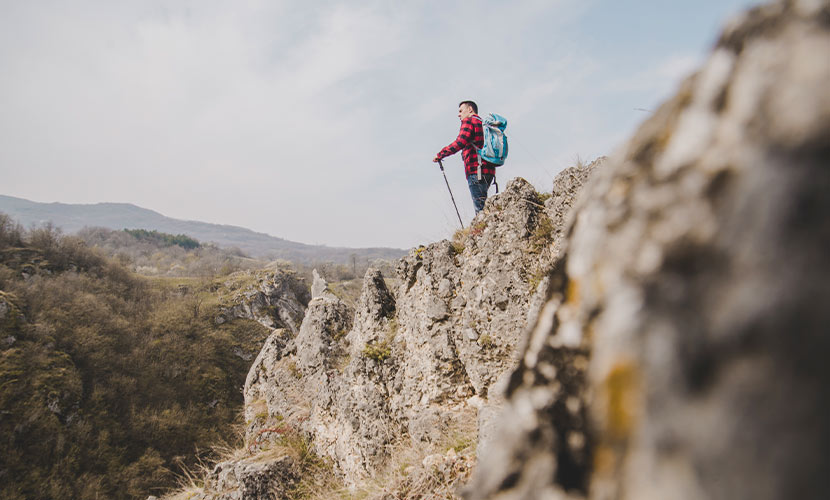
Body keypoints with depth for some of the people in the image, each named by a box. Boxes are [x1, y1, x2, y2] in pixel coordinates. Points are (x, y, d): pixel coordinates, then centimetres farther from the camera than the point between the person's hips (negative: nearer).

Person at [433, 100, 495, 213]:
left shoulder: (469, 121, 0)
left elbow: (459, 143, -14)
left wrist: (440, 155, -6)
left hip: (476, 171, -9)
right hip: (489, 171, 9)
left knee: (480, 208, -12)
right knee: (482, 206, 8)